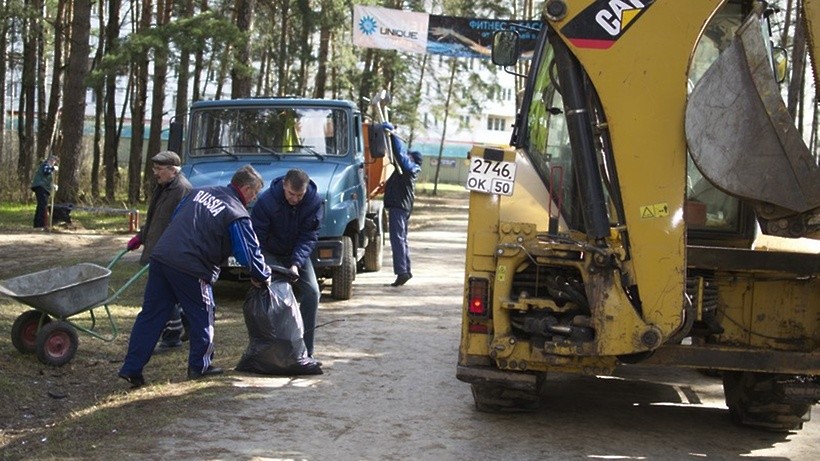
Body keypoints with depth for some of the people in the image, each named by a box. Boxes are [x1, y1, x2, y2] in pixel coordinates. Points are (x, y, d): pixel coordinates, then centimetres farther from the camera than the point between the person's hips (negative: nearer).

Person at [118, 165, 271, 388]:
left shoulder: (200, 192, 17)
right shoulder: (238, 215, -4)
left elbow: (174, 218, 26)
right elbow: (249, 252, -5)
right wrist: (263, 277, 12)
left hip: (160, 256, 7)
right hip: (191, 268, -7)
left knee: (151, 314, 8)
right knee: (202, 317, 12)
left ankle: (131, 368, 7)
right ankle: (199, 365, 21)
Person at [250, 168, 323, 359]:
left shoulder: (314, 202, -19)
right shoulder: (266, 200, -25)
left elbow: (309, 237, -18)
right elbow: (256, 236, -21)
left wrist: (296, 263, -32)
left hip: (297, 255, 2)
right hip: (271, 254, -2)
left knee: (311, 292, -10)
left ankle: (305, 349, 0)